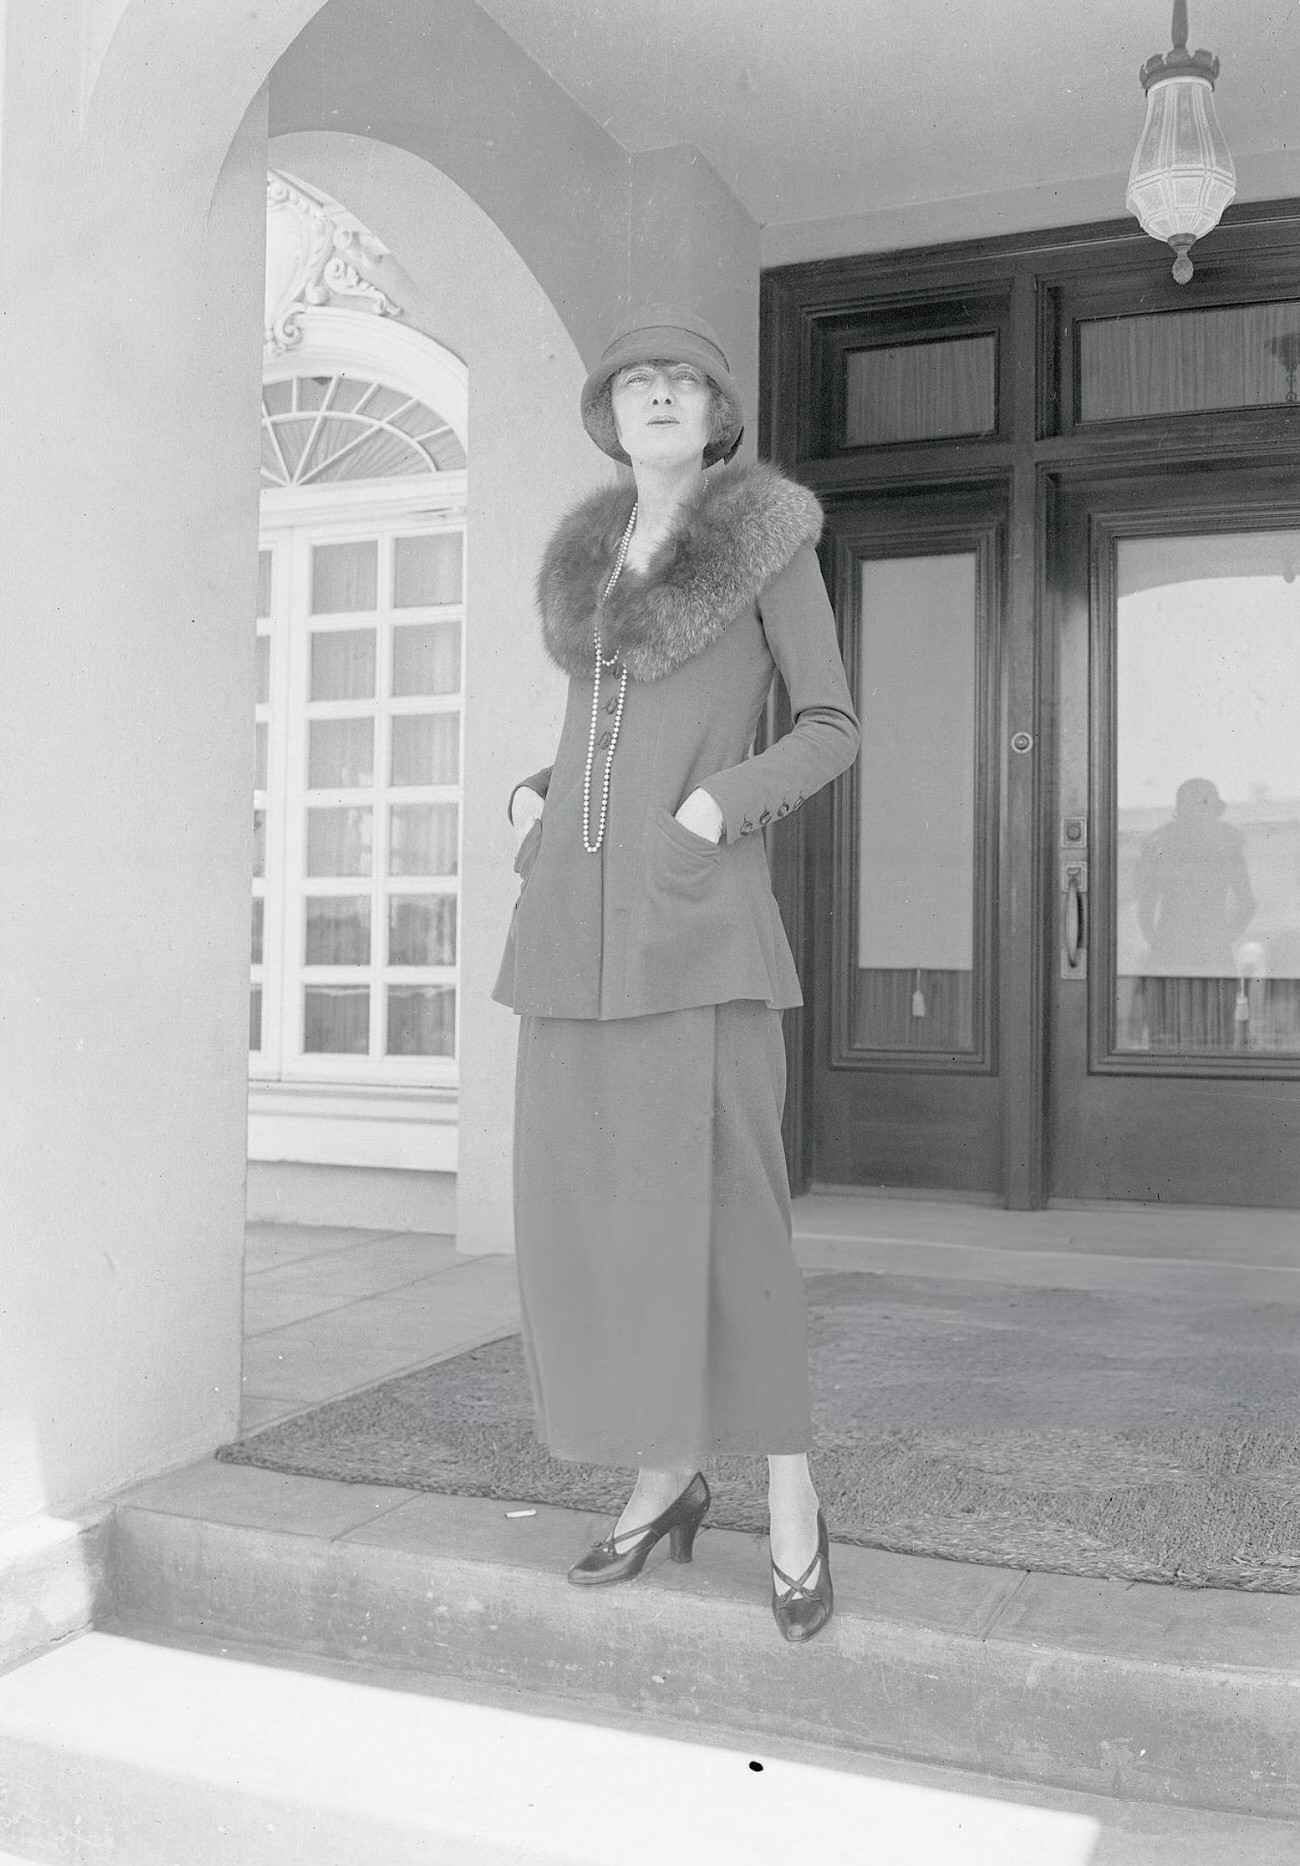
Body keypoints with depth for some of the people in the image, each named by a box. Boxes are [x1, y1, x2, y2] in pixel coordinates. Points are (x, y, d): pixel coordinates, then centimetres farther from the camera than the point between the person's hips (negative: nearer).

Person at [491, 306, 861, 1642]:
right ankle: (665, 1482, 19)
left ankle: (792, 1503, 7)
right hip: (578, 914, 6)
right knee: (589, 1204, 4)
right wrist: (535, 800, 8)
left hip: (697, 910, -6)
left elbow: (833, 730, 3)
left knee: (721, 1209, -10)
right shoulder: (590, 559, 19)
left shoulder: (769, 534, 3)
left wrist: (718, 806, -14)